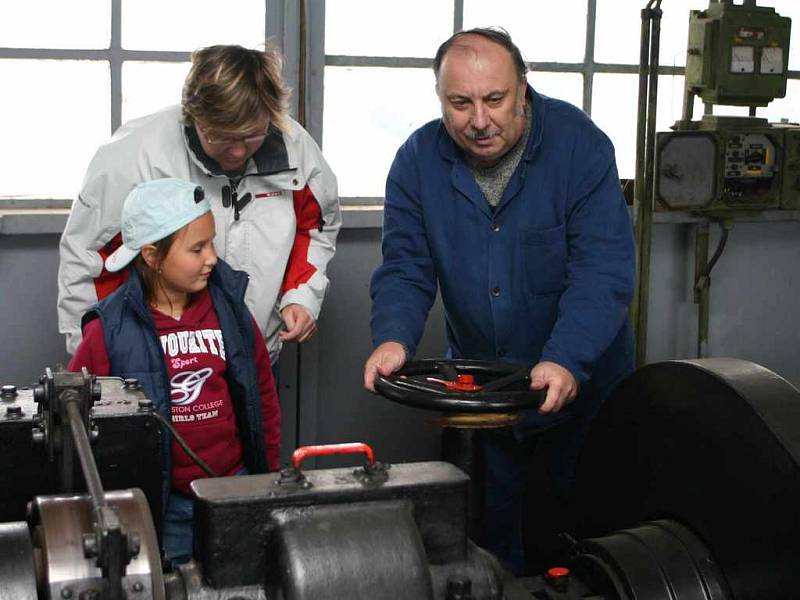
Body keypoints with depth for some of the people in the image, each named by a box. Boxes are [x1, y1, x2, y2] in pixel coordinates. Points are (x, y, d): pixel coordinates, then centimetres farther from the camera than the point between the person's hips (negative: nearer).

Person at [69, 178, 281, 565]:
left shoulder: (229, 310, 1)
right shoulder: (111, 329, -9)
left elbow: (263, 393, 11)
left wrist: (268, 473, 12)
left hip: (233, 486, 3)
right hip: (159, 503, -3)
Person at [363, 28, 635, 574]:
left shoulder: (580, 145, -18)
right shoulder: (418, 160, -8)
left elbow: (603, 272, -25)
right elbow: (405, 268, -9)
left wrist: (565, 360, -38)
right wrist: (394, 339, -29)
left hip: (580, 381, -2)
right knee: (488, 527, 14)